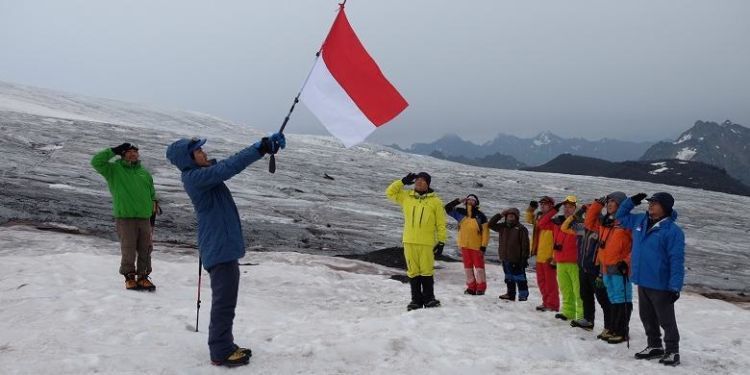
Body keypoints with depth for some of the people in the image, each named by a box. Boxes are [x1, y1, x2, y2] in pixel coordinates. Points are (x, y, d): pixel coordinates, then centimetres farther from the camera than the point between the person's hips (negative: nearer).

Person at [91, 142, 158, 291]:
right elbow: (96, 161, -9)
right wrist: (114, 151, -5)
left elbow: (152, 192, 24)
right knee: (128, 249, -3)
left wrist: (154, 202, 12)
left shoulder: (145, 172, 18)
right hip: (125, 218, -4)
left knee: (145, 249, 5)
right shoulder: (113, 169, 6)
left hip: (144, 217, 4)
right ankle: (129, 276, 13)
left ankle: (143, 276, 17)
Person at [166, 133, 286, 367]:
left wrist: (267, 145, -2)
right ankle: (221, 352, 6)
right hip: (220, 248, -10)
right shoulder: (195, 177, -16)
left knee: (225, 300, 18)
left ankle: (223, 345, 29)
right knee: (224, 301, -3)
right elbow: (229, 166, -27)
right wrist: (260, 148, -26)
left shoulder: (202, 173, 12)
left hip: (224, 246, 10)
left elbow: (228, 164, 9)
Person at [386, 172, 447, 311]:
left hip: (427, 243, -2)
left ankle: (429, 298, 12)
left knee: (427, 271, -1)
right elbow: (390, 192, 12)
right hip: (409, 242, 3)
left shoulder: (435, 201, 3)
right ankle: (416, 299, 14)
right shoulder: (406, 196, 11)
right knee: (413, 272, 6)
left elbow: (441, 224, 3)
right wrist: (403, 181, 3)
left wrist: (441, 241, -3)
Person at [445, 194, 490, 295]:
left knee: (479, 266, 0)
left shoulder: (480, 215, -5)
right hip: (464, 245, 4)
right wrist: (459, 201, -7)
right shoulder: (461, 212, 4)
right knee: (468, 267, 9)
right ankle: (471, 287, 18)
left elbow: (485, 231, -6)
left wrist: (484, 245, -12)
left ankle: (481, 288, 8)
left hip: (477, 246, -4)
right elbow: (447, 208, 2)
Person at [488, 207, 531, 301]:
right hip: (505, 258, 7)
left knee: (519, 277, -1)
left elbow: (525, 244, -10)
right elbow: (491, 224, 10)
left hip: (516, 259, -6)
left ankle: (523, 295, 5)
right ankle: (510, 294, 23)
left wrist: (524, 258, -13)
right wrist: (500, 215, 0)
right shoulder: (502, 227, 10)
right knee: (509, 277, 15)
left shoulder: (521, 229, -9)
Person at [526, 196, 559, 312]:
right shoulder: (539, 217, 11)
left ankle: (552, 305, 7)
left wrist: (554, 257, -21)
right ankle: (546, 302, 27)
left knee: (550, 281, -1)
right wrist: (531, 209, 18)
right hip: (540, 255, 9)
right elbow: (530, 220, 34)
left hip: (549, 257, -9)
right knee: (541, 281, 16)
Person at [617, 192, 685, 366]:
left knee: (666, 320, 5)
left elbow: (677, 261, -17)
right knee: (647, 317, 17)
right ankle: (654, 346, 32)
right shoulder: (640, 220, 5)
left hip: (660, 284, -7)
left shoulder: (672, 230, -16)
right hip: (642, 281, 7)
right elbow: (620, 216, 23)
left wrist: (675, 287, -21)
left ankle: (672, 351, 18)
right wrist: (631, 201, 8)